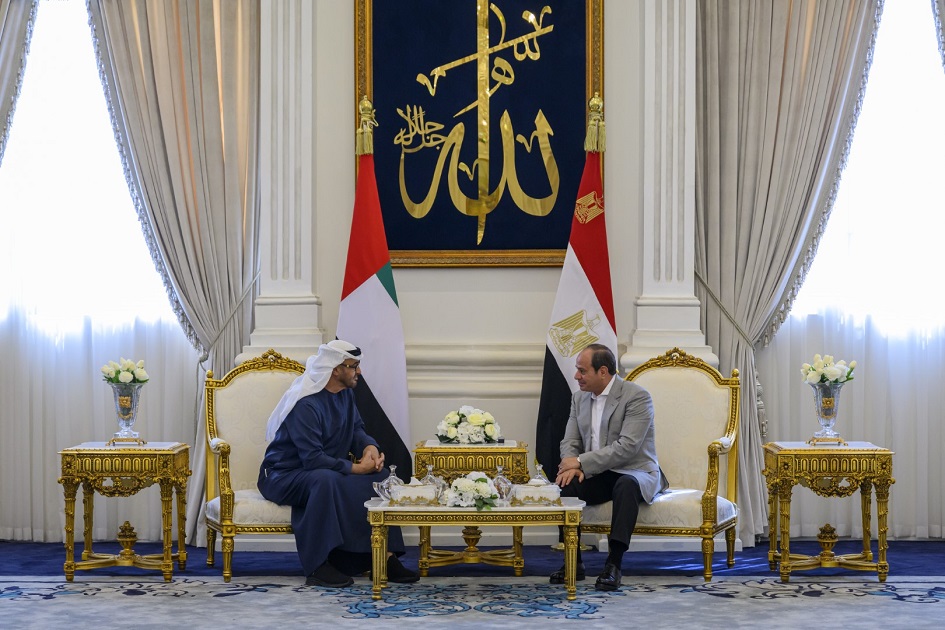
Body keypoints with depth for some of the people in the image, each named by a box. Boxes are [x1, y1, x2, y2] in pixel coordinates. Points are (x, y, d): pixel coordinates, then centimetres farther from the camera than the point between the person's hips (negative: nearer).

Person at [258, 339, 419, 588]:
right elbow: (312, 459, -29)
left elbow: (356, 429, 12)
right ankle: (317, 566, -36)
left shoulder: (345, 393, 5)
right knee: (325, 480, -40)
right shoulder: (306, 404, -24)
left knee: (381, 476, -9)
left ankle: (384, 557, -12)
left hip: (326, 469, 9)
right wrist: (356, 468, -28)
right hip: (284, 476, -9)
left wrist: (369, 446, -12)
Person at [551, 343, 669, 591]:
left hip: (635, 473, -5)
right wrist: (571, 465, -15)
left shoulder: (637, 396, -13)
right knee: (564, 485, -25)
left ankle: (614, 564, -38)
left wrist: (581, 462, -23)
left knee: (626, 485, -40)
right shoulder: (579, 398, 10)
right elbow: (570, 441, 9)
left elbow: (627, 447, -22)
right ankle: (573, 561, -16)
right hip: (597, 476, 5)